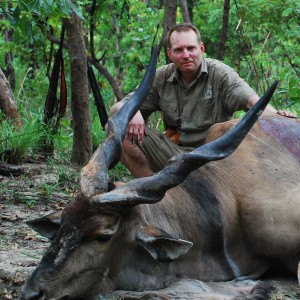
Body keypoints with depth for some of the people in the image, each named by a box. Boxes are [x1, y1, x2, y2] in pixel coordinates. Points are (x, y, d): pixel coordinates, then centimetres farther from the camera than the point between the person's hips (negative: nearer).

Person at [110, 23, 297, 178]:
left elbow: (249, 98, -20)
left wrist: (275, 115, -42)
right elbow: (121, 104, 8)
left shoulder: (220, 74, -4)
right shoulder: (161, 78, 7)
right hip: (172, 151, 4)